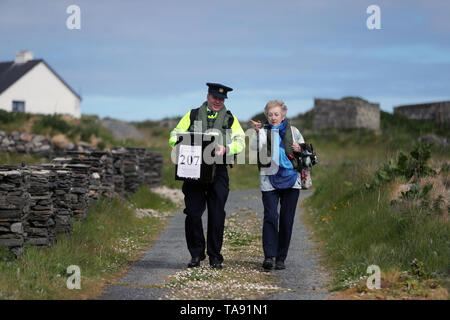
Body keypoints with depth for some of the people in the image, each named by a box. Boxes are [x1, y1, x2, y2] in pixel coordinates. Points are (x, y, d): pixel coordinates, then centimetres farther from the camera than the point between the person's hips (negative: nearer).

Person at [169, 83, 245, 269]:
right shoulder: (192, 115, 13)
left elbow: (240, 142, 4)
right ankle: (196, 254, 10)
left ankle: (215, 257, 11)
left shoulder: (230, 119, 13)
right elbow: (175, 136, 10)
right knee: (193, 213, -3)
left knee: (217, 215, 0)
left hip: (218, 171, 0)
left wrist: (225, 149, -16)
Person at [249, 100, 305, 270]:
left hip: (291, 179, 2)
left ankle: (281, 258, 10)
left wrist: (299, 150, -1)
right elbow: (254, 147, -10)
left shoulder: (293, 131, 14)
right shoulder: (263, 131, 8)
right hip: (269, 179, -2)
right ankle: (269, 256, -12)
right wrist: (257, 132, -24)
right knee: (270, 216, -14)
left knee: (287, 219, 2)